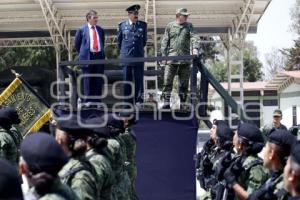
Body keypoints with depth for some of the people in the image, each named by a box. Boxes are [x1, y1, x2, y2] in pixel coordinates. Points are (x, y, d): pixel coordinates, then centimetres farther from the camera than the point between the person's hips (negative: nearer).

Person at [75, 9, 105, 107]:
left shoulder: (100, 30, 12)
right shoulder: (81, 29, 1)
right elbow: (77, 44, 9)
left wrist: (101, 53, 14)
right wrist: (83, 54, 9)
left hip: (99, 56, 4)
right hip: (87, 57, -4)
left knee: (98, 80, 4)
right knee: (87, 79, -2)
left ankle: (96, 100, 11)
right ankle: (86, 100, 3)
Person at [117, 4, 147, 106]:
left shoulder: (143, 25, 6)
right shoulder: (122, 25, 3)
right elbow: (119, 41, 15)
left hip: (139, 56, 1)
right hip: (126, 56, -1)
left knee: (139, 79, 1)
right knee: (127, 80, 1)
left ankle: (139, 100, 9)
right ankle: (128, 101, 6)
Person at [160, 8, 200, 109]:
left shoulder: (189, 26, 11)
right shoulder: (170, 26, 9)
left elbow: (194, 37, -3)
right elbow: (165, 42, 8)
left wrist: (195, 48, -22)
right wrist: (164, 56, 0)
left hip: (185, 59, 1)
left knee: (184, 83, 5)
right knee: (167, 82, -7)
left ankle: (183, 103, 12)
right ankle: (166, 103, -4)